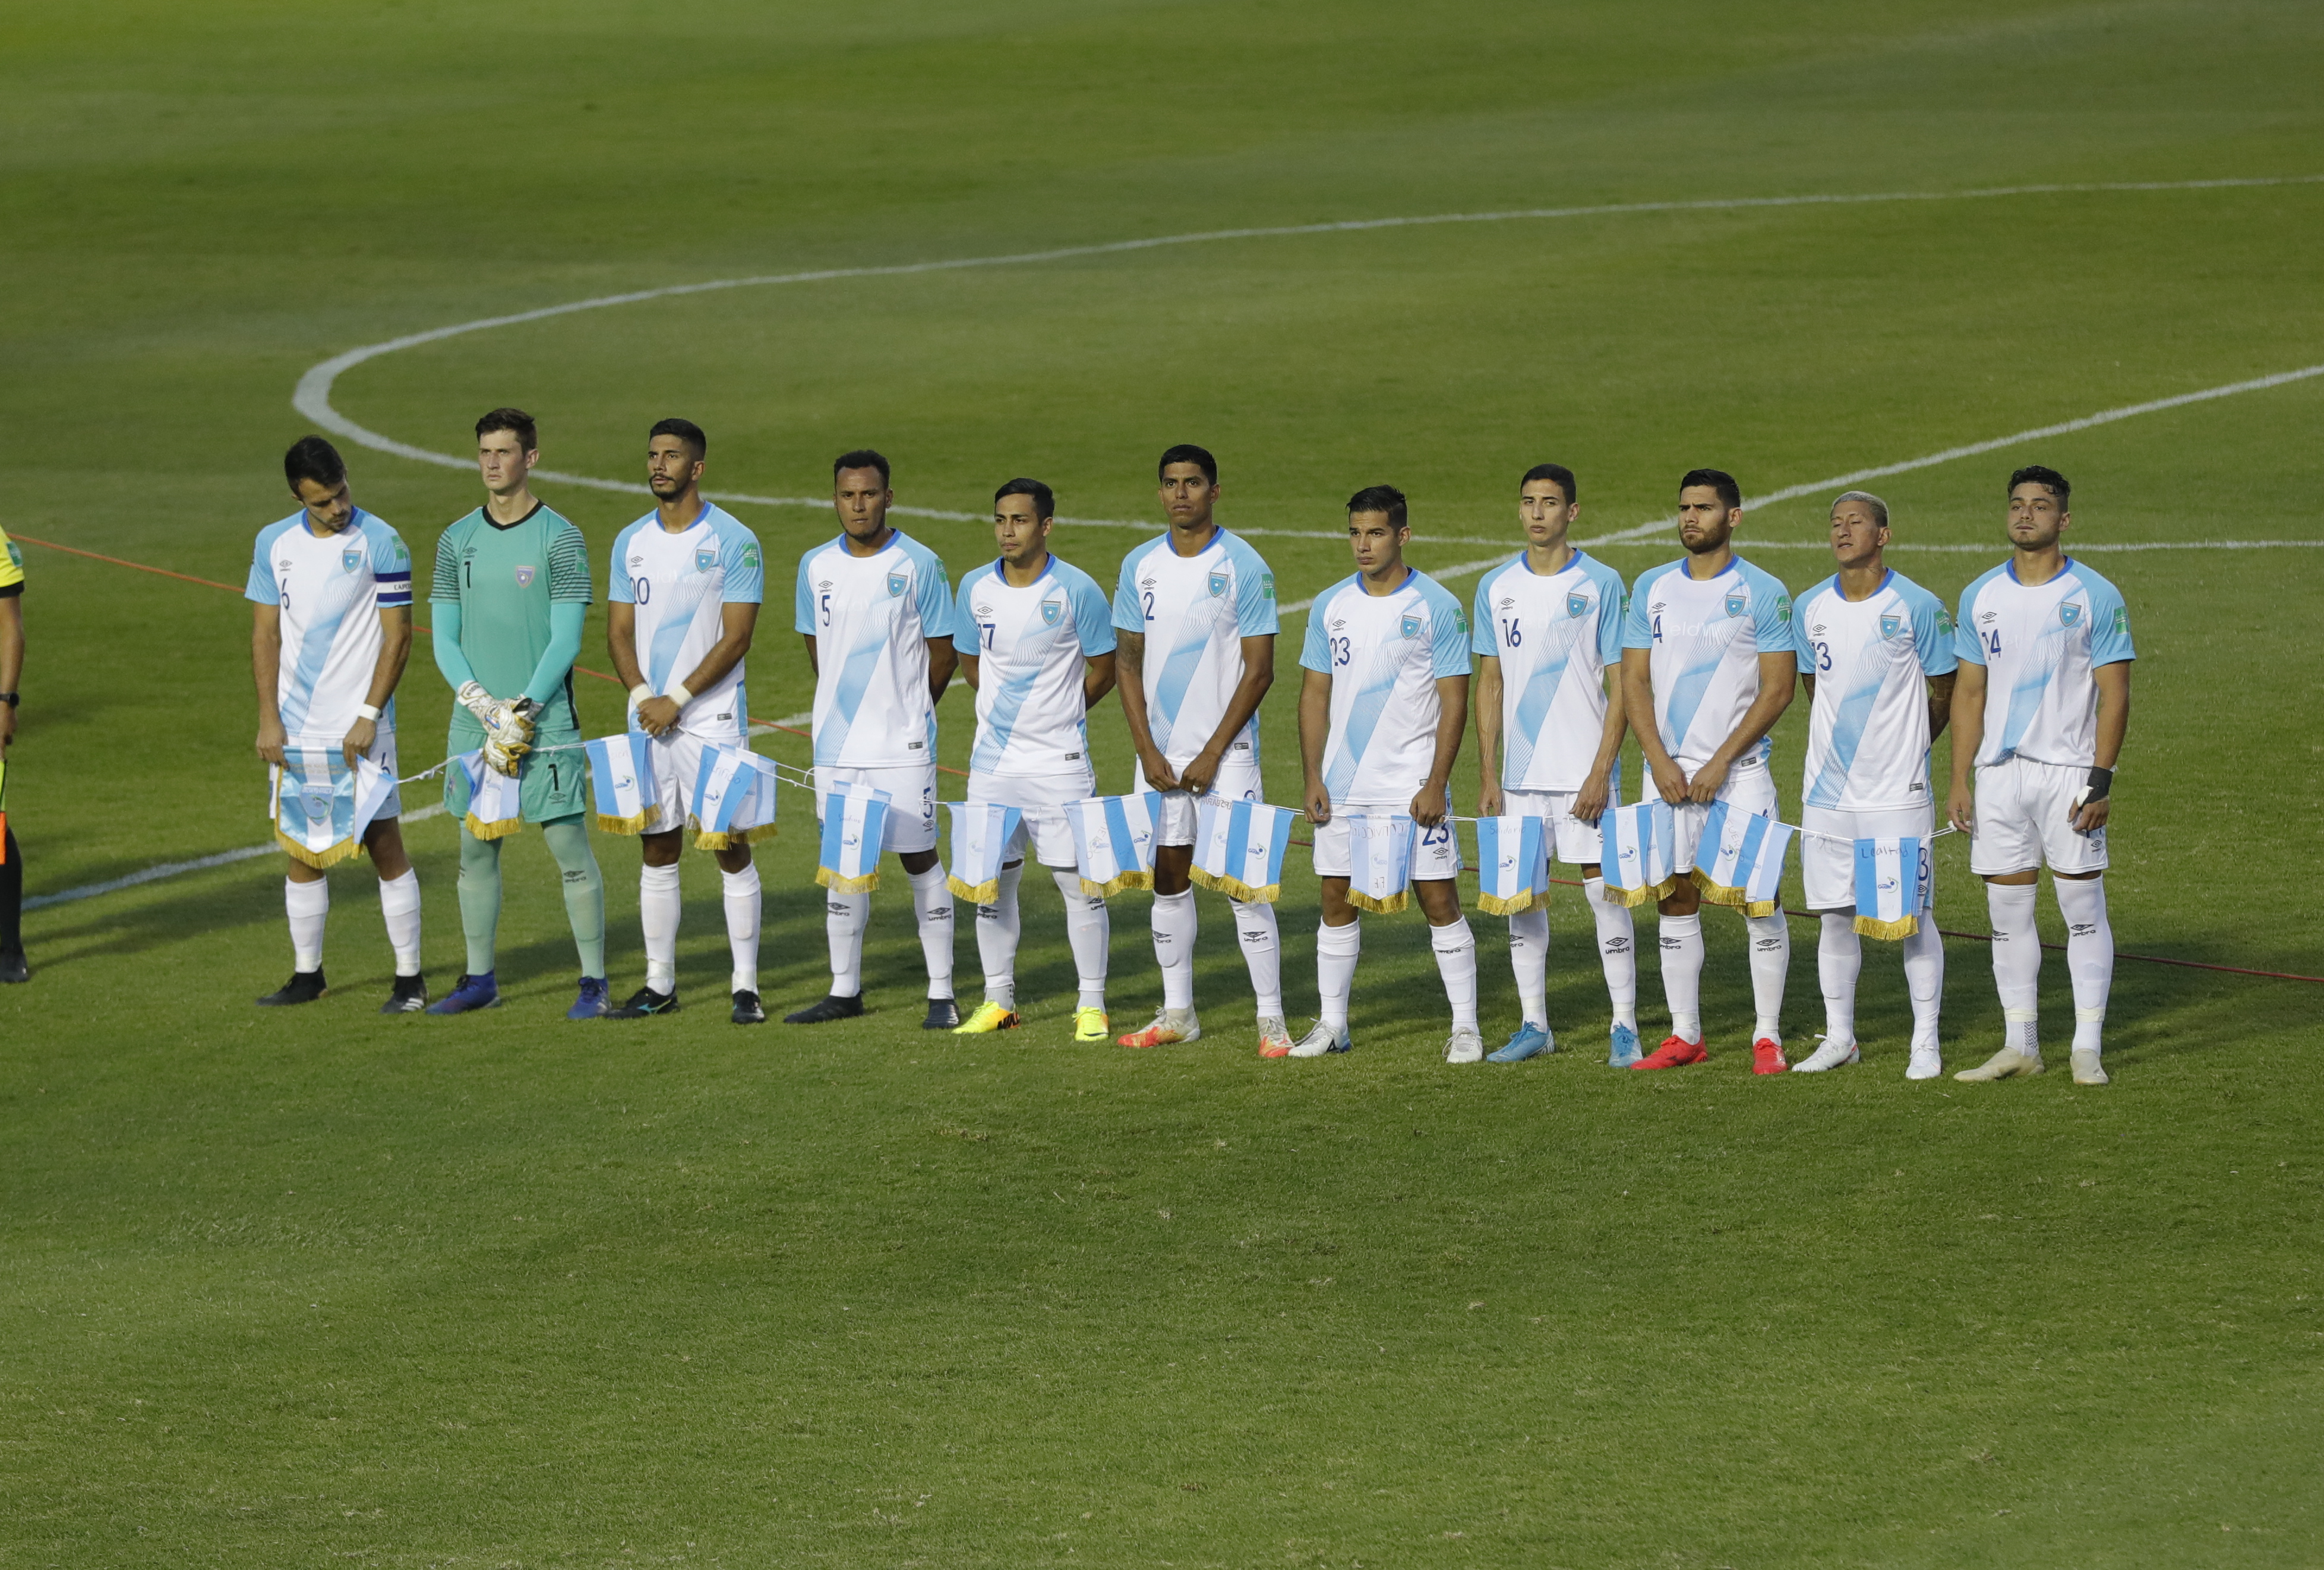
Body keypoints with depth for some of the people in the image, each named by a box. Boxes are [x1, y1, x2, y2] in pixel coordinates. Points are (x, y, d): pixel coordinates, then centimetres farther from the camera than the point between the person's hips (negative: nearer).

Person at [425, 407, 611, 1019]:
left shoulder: (560, 540, -4)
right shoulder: (457, 541, 9)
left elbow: (566, 640, -7)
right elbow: (444, 638, 8)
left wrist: (521, 711, -14)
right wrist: (479, 702, -8)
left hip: (545, 721, -5)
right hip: (474, 721, 5)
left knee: (570, 847, -5)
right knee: (476, 849, 8)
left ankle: (594, 983, -1)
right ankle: (480, 979, 18)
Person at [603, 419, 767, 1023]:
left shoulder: (733, 541, -6)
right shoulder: (631, 542, 10)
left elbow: (736, 638, -9)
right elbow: (619, 632, 10)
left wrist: (677, 699, -14)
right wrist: (642, 697, -7)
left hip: (711, 717, -5)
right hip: (648, 718, 5)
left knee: (731, 848, -4)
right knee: (657, 849, 7)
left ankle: (746, 984, -1)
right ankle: (659, 983, 13)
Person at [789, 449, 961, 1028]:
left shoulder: (919, 565, -6)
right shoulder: (816, 567, 6)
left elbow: (943, 655, 0)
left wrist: (903, 710, 7)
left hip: (902, 744, -4)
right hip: (836, 743, 4)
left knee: (919, 858, -1)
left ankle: (942, 995, 2)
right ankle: (844, 990, 17)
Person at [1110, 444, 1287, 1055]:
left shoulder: (1244, 567, -7)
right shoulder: (1139, 567, 6)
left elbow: (1259, 669, -7)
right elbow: (1129, 661, 9)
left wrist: (1213, 754, -12)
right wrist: (1148, 751, -2)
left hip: (1225, 752, -4)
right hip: (1161, 754, 4)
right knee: (1169, 878, 8)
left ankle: (1271, 1019, -3)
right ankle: (1178, 1012, 18)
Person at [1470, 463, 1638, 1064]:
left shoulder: (1601, 585, -4)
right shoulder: (1496, 587, 7)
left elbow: (1620, 685, -4)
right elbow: (1490, 683, 11)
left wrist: (1601, 771, -12)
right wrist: (1488, 776, 5)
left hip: (1584, 773, -4)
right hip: (1520, 773, 4)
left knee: (1604, 891, -4)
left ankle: (1625, 1026, 1)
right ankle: (1534, 1025, 15)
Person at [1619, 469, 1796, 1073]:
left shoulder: (1762, 592, -3)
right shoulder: (1652, 588, 8)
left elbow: (1777, 689, -6)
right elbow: (1635, 682, 8)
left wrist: (1721, 763, -12)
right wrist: (1660, 762, -5)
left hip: (1739, 770, -4)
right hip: (1669, 769, 4)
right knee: (1676, 899, 4)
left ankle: (1768, 1035, 1)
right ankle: (1685, 1034, 11)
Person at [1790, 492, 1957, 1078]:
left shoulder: (1918, 607, -7)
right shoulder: (1810, 608, 5)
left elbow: (1943, 694, 3)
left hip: (1898, 790, -4)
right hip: (1828, 788, 4)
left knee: (1914, 914, -2)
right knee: (1835, 914, 8)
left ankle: (1926, 1044, 5)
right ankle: (1839, 1037, 18)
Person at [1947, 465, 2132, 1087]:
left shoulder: (2095, 596, -3)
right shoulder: (1980, 597, 9)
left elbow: (2114, 694, -5)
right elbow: (1969, 693, 13)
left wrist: (2101, 779, -13)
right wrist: (1959, 781, 6)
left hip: (2070, 773, -4)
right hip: (1999, 774, 4)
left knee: (2083, 907, -4)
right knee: (2008, 910, 6)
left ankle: (2088, 1048, 0)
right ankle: (2019, 1046, 13)